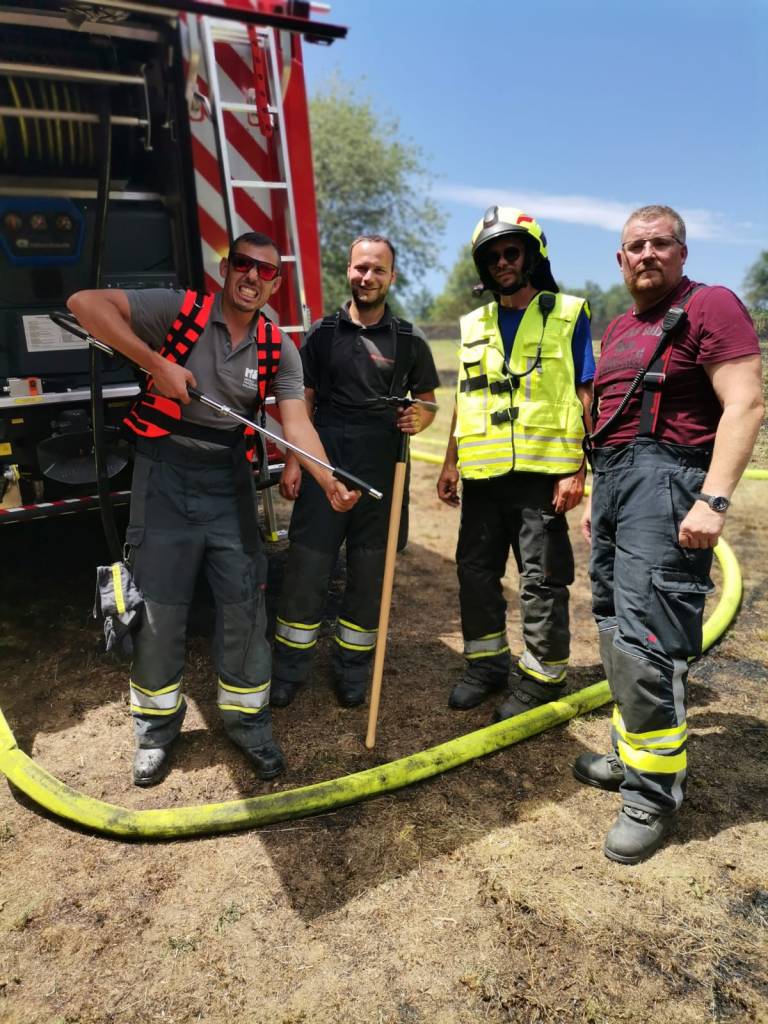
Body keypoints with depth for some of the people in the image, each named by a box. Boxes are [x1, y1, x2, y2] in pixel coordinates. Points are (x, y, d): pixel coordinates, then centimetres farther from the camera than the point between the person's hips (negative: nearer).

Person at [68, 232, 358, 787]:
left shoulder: (278, 349, 1)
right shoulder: (179, 309, -7)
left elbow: (297, 422, -9)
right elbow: (85, 302, -14)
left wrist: (329, 483, -25)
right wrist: (157, 363, -23)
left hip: (229, 483, 3)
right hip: (165, 478, -2)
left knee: (245, 603, 6)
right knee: (159, 607, 6)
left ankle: (248, 718, 26)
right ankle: (156, 728, 27)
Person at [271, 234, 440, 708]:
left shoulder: (409, 340, 7)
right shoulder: (323, 332, 7)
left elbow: (428, 400, 12)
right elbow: (302, 401, 6)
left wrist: (419, 419, -12)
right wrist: (292, 461, -2)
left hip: (382, 471, 1)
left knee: (369, 572, 8)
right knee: (306, 566, 0)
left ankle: (352, 669, 24)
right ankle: (290, 669, 16)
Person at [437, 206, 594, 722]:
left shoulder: (568, 315, 2)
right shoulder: (474, 326, 15)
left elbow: (586, 397, -3)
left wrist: (577, 470, -12)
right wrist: (451, 463, 11)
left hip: (542, 470, -5)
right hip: (483, 473, 5)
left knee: (542, 580, 1)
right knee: (476, 570, 10)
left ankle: (542, 676, 18)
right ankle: (487, 664, 27)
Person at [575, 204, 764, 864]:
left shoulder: (709, 306, -3)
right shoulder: (618, 328, 22)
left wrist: (714, 500, -22)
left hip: (666, 482, -9)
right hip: (613, 479, 9)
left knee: (644, 641, -12)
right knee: (616, 629, 12)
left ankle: (653, 795, 3)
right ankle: (630, 753, 28)